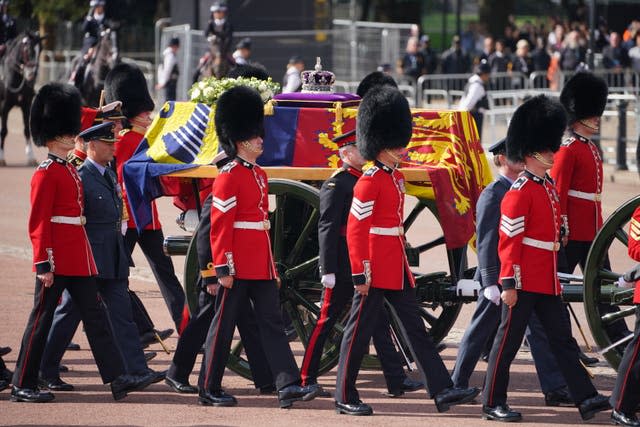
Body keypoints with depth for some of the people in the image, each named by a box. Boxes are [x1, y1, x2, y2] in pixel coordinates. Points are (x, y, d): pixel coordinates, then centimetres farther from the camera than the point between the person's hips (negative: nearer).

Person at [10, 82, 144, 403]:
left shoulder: (71, 169, 14)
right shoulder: (46, 174, -13)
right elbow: (38, 222, -16)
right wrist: (43, 264, -19)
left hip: (79, 261, 9)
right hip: (57, 261, -9)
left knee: (94, 316, 4)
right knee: (42, 319, -2)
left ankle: (116, 377, 1)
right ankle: (23, 386, 5)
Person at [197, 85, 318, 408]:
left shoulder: (259, 175, 14)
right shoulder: (229, 177, -12)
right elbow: (220, 225, -15)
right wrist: (223, 268, -19)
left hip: (262, 266, 8)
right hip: (238, 267, -8)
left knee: (272, 323, 2)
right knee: (224, 326, 0)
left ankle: (288, 385, -3)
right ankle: (209, 390, 9)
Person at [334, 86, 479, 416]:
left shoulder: (396, 179, 14)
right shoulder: (369, 182, -14)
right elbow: (355, 229, -17)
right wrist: (360, 273, -19)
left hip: (397, 270, 9)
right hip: (375, 271, -9)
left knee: (416, 329, 6)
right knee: (360, 331, -1)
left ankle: (442, 391, 4)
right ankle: (345, 398, 7)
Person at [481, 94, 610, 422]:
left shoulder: (549, 188, 14)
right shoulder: (519, 192, -14)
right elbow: (509, 240, -17)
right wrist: (508, 283, -19)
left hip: (547, 282, 9)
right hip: (524, 282, -9)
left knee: (562, 339, 5)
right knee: (508, 341, 0)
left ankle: (585, 398, 2)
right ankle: (492, 404, 7)